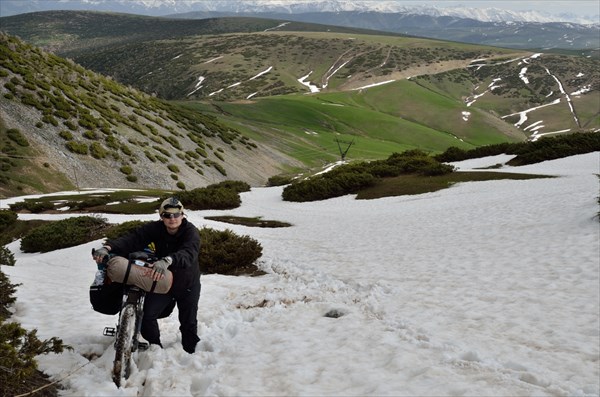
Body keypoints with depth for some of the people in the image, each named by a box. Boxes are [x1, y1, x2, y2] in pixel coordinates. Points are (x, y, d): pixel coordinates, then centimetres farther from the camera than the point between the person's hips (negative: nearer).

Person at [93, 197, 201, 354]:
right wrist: (108, 247, -48)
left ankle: (190, 353, 33)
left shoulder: (191, 231, -25)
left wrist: (167, 261, -66)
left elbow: (188, 253, -46)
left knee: (189, 323, 8)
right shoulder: (156, 228, -16)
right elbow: (133, 238, -29)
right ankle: (155, 347, 16)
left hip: (187, 284, -2)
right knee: (147, 316, -10)